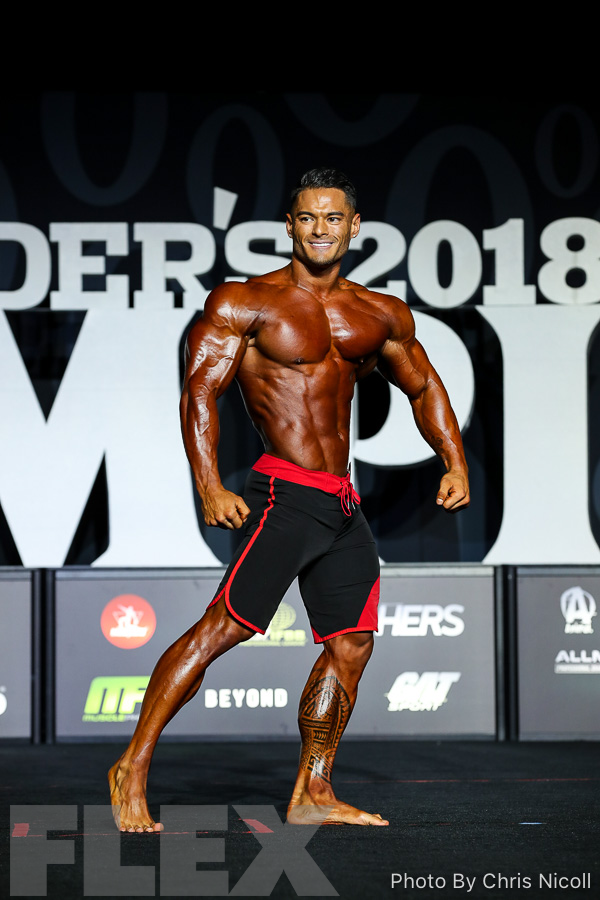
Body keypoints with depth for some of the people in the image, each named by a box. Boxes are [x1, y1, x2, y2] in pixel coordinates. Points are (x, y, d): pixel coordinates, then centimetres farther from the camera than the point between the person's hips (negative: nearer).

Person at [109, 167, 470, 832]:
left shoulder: (380, 316, 14)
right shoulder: (244, 304, -4)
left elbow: (424, 389, 25)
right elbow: (200, 392, -10)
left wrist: (455, 463, 11)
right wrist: (209, 488, -22)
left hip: (342, 506, 7)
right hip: (286, 495, -7)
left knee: (351, 645, 7)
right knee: (222, 628, -16)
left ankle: (312, 793, 17)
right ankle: (134, 767, -10)